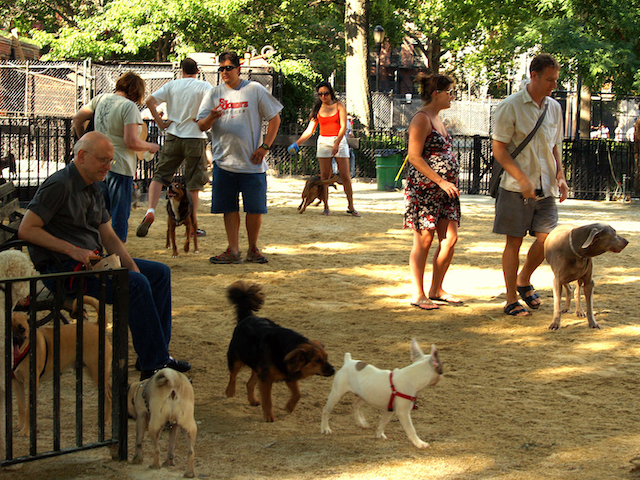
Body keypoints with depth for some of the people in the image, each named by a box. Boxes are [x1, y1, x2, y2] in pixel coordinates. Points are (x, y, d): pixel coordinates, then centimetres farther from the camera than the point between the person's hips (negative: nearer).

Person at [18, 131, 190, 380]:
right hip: (63, 270, -10)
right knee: (135, 284, -26)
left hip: (92, 261, 10)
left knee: (159, 273, 4)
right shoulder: (59, 185, -13)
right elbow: (26, 229, -18)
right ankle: (153, 365, -21)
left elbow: (109, 237, 17)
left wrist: (132, 267, 1)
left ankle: (156, 352, 3)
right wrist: (71, 249, -23)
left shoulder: (93, 189, 16)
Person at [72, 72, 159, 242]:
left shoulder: (100, 99, 9)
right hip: (119, 165, -7)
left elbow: (77, 118, 20)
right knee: (120, 215, 1)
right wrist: (150, 147, -1)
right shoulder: (129, 107, -13)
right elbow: (131, 142, -19)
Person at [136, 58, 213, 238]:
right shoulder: (204, 86, -2)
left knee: (160, 175, 7)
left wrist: (160, 122, 3)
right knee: (193, 185, 6)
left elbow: (150, 101, -3)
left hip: (173, 136, 2)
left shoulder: (172, 85, 6)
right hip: (195, 137, -2)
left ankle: (150, 211, -15)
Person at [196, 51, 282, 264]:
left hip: (252, 162, -2)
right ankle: (233, 251, 9)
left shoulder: (254, 90, 2)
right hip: (224, 161, 2)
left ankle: (253, 248, 16)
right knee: (229, 208, 3)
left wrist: (264, 147, -3)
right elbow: (201, 126, 5)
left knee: (255, 208, 1)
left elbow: (274, 119, 5)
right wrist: (211, 117, -18)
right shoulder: (214, 93, 8)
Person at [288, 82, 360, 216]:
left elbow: (343, 127, -6)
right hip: (323, 141, 2)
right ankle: (326, 207, 4)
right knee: (324, 176, -2)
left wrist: (336, 143, -18)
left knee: (345, 176, -5)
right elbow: (309, 130, 8)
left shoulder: (339, 106, 2)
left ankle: (351, 207, 2)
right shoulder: (318, 109, 9)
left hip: (340, 140, -2)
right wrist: (296, 143, -4)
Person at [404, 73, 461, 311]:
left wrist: (449, 183, 19)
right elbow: (414, 157, -17)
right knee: (424, 240, -4)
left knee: (450, 238, 4)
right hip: (423, 188, -9)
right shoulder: (421, 119, -11)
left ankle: (436, 290, 14)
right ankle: (418, 294, 3)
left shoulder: (437, 119, 18)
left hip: (444, 189, 9)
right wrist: (440, 181, -20)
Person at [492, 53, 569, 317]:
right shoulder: (510, 106, -8)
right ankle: (512, 300, 9)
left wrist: (560, 176, 5)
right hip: (516, 187, -5)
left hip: (545, 187, 5)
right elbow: (498, 149, -10)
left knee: (546, 239, -1)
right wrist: (522, 180, -17)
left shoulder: (554, 107, 11)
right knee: (514, 242, 0)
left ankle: (524, 280, 25)